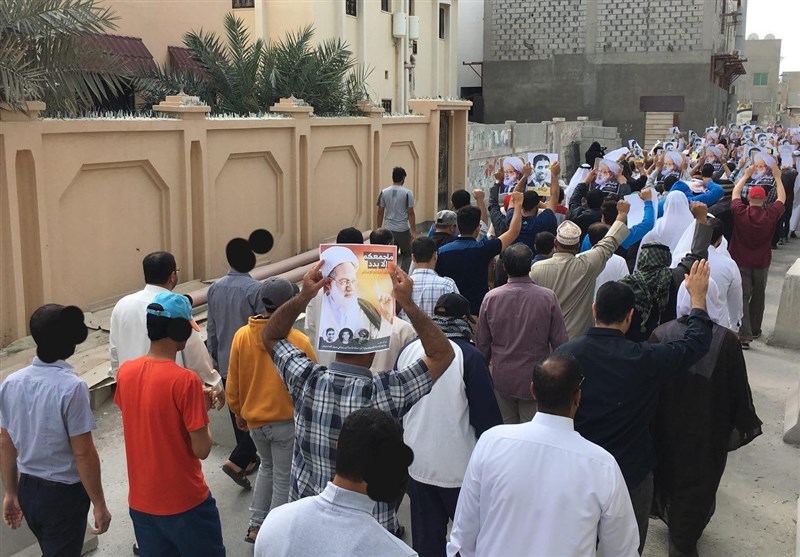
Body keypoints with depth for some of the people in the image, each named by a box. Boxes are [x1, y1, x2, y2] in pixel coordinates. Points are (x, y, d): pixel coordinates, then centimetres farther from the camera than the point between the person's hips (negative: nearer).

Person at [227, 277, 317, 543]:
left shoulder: (241, 335, -8)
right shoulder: (299, 341, -18)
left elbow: (233, 383, 1)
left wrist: (239, 413, 16)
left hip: (254, 419, 4)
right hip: (287, 420, -4)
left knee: (267, 467, 27)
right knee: (284, 479, 12)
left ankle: (255, 526, 27)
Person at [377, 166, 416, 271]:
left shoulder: (384, 192, 3)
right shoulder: (407, 193, -7)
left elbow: (380, 212, 5)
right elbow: (410, 213, -8)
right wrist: (414, 231, -3)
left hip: (388, 230, 3)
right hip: (403, 230, -3)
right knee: (407, 255, 12)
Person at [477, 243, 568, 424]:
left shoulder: (491, 298, -8)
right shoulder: (548, 297, -13)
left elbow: (482, 343, 1)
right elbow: (560, 341, -6)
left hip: (501, 379, 2)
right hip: (535, 380, -1)